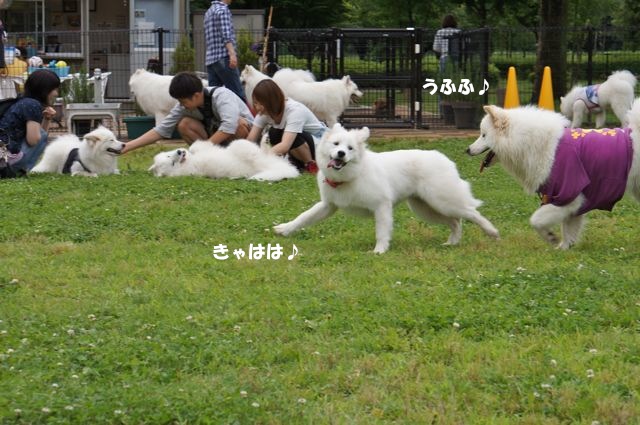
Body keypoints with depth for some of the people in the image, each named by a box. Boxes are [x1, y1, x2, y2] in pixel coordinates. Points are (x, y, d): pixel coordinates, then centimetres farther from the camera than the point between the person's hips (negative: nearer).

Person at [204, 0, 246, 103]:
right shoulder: (223, 9, -6)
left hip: (210, 59, 9)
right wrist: (232, 54, -28)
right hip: (224, 57, -9)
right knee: (238, 94, -8)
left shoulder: (209, 12, 21)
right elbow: (226, 35, -19)